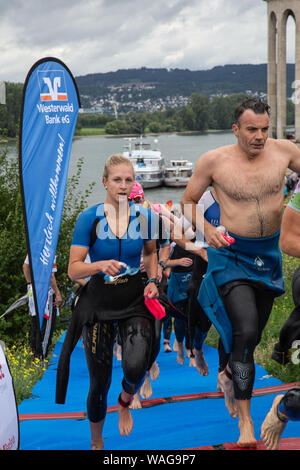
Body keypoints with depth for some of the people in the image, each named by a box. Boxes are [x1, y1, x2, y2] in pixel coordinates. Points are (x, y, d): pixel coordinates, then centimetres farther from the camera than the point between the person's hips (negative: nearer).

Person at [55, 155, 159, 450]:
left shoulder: (144, 216, 1)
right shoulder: (89, 219, -7)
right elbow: (73, 270, -8)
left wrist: (153, 280, 3)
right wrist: (101, 265, -27)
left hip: (135, 299, 1)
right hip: (99, 303, -1)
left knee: (136, 367, -24)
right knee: (99, 381, 5)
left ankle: (125, 403, 14)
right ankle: (96, 442, 32)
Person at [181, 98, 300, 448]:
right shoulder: (213, 161, -8)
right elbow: (188, 202, 3)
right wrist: (206, 229, -15)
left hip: (269, 253, 4)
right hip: (231, 253, -4)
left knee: (254, 333, 19)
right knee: (245, 330, -20)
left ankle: (229, 375, 51)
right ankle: (245, 421, -11)